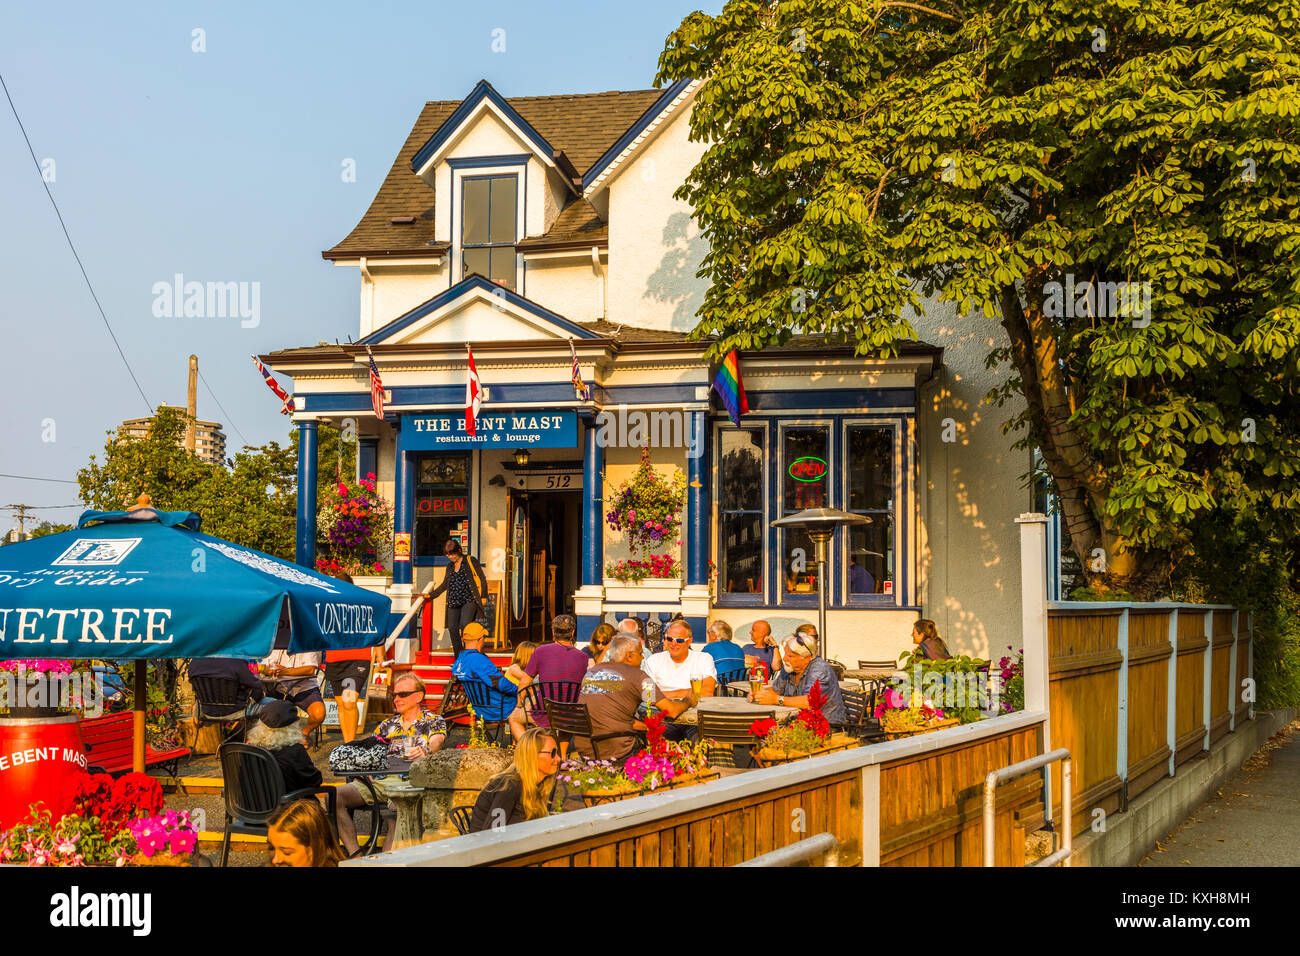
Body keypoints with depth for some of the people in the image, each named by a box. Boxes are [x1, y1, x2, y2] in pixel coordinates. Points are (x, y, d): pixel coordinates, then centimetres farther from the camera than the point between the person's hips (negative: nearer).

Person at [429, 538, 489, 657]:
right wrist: (431, 595, 22)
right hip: (453, 602, 6)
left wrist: (483, 596, -4)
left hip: (469, 600, -5)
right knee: (452, 628, -3)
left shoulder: (471, 561, 2)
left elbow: (482, 580, 1)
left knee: (464, 625, -22)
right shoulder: (450, 566, 18)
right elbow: (445, 584, 26)